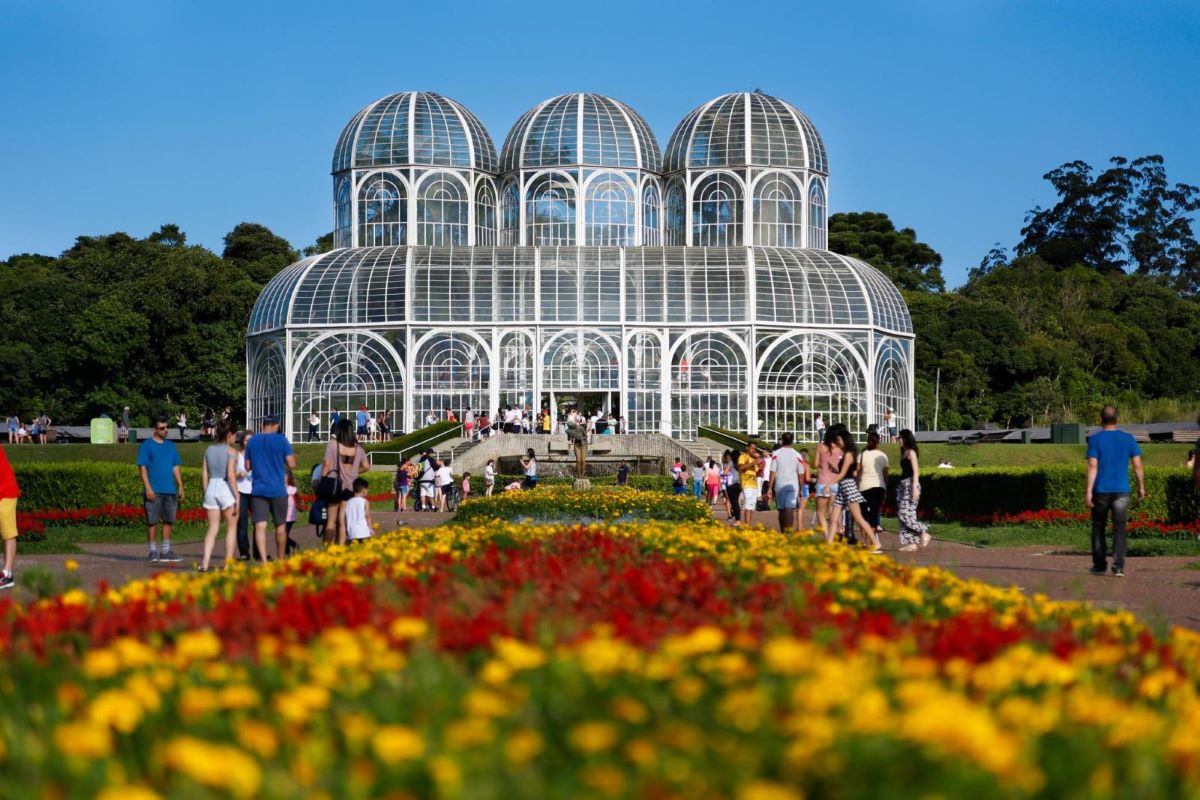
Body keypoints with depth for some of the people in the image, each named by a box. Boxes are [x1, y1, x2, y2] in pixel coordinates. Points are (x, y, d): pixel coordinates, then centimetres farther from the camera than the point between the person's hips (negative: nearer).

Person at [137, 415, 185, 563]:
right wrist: (148, 488, -14)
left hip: (170, 490, 5)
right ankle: (153, 552, 4)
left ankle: (166, 551, 14)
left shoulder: (171, 446, 14)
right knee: (152, 521, -2)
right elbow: (142, 468, -6)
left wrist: (180, 486, 9)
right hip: (153, 491, -5)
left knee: (168, 520, 7)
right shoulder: (147, 445, -2)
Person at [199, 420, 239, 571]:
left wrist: (206, 494, 15)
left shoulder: (209, 450, 9)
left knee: (212, 528, 7)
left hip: (211, 489, 5)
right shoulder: (231, 451, -8)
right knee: (231, 528, 9)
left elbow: (204, 475, 8)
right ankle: (228, 563, 9)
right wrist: (237, 497, -13)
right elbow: (231, 475, -16)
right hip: (226, 490, -5)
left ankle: (205, 562, -7)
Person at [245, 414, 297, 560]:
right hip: (278, 489, -2)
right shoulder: (281, 440, -6)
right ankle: (280, 560, 25)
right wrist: (292, 456, 13)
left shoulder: (252, 442, 5)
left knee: (260, 526, -6)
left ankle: (263, 559, -21)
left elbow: (248, 466, 11)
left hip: (258, 489, 2)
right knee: (280, 526, 14)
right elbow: (291, 465, -7)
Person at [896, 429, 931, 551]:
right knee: (901, 514, 5)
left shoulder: (911, 452, -8)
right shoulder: (904, 452, 17)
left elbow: (916, 471, -15)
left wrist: (915, 488, -21)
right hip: (903, 485, 10)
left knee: (905, 513, -16)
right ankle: (911, 543, 4)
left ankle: (924, 534, -8)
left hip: (910, 484, -10)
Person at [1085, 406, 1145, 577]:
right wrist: (1141, 487, 13)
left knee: (1098, 528, 13)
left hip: (1101, 491, -1)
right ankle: (1118, 567, -13)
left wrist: (1089, 491, -11)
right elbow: (1138, 465, 3)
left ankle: (1099, 565, 17)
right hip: (1121, 491, 1)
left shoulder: (1095, 439, -4)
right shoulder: (1128, 439, 4)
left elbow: (1092, 466, -10)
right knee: (1119, 528, -1)